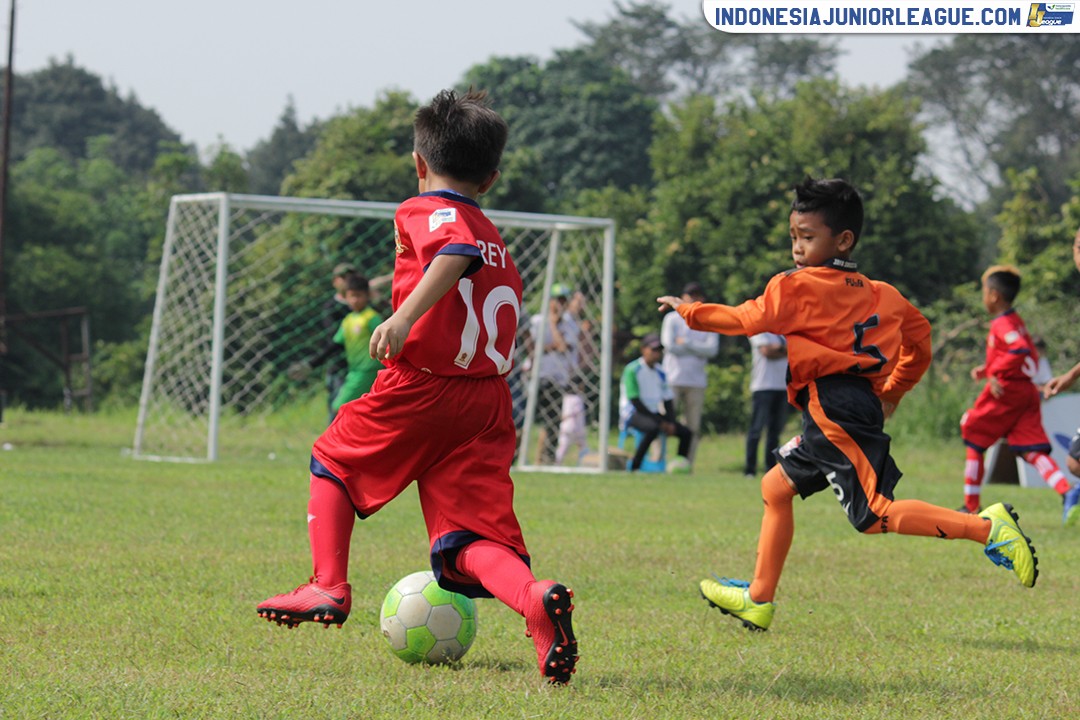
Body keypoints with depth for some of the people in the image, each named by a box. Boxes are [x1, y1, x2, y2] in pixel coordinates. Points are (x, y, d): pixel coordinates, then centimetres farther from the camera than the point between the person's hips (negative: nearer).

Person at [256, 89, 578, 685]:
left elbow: (456, 252, -22)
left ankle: (328, 587, 14)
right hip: (488, 404, 5)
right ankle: (533, 597, -31)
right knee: (470, 541, -3)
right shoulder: (496, 240, 23)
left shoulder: (422, 212, 1)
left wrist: (404, 316, -34)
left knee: (333, 460, 21)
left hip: (420, 389, -5)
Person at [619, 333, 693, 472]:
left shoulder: (660, 373, 13)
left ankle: (679, 466, -3)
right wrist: (660, 422, -17)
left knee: (686, 433, -7)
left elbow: (668, 401, 14)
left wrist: (671, 423, -6)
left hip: (654, 415, 7)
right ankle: (634, 467, -34)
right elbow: (635, 401, -16)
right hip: (633, 414, -7)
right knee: (653, 428, -39)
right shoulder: (632, 370, -10)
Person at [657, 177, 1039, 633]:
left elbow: (750, 320, -4)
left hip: (833, 406, -10)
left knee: (874, 516, -12)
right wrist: (893, 390, 31)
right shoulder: (879, 294, 16)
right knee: (776, 487, 18)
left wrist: (689, 311, 11)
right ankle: (758, 600, 22)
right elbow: (919, 338, 21)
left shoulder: (798, 287, -7)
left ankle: (987, 527, -21)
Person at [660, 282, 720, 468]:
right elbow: (669, 346, -8)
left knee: (693, 428, 1)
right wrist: (698, 349, -2)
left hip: (696, 381, 3)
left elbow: (712, 349, -3)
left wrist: (686, 343, -7)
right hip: (672, 380, -3)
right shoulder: (672, 319, 5)